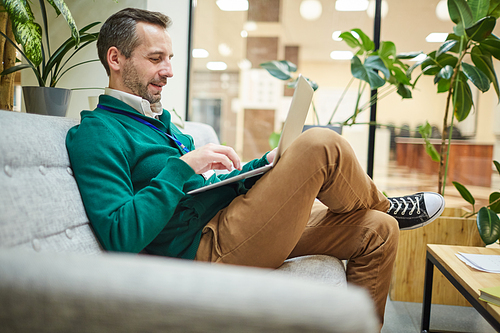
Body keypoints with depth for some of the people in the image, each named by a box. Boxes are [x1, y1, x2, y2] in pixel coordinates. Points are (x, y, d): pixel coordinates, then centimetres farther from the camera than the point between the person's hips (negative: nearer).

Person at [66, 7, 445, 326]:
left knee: (379, 231, 2)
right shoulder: (96, 133, -8)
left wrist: (265, 166, 7)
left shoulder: (158, 120, 20)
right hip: (209, 247, -9)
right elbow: (121, 237, -20)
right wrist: (183, 166, -21)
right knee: (321, 145, -19)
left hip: (233, 220, 9)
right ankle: (385, 205, 12)